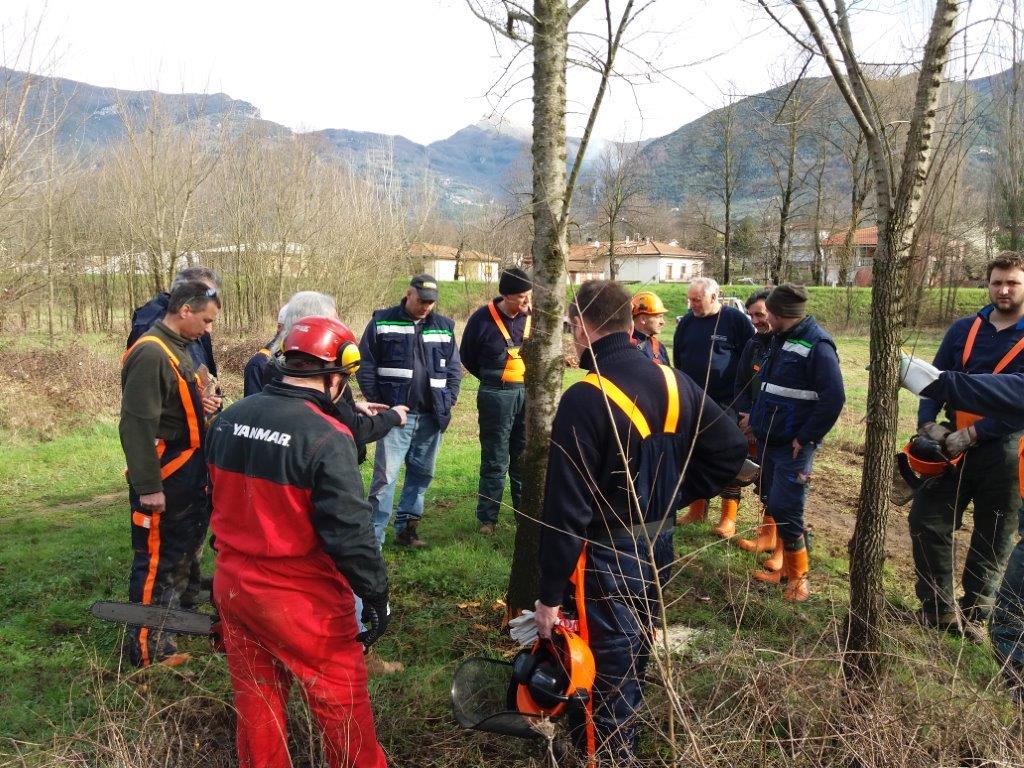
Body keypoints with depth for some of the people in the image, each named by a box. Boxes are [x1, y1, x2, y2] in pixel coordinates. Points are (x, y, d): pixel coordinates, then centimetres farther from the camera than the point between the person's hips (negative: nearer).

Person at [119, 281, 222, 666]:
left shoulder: (177, 348, 11)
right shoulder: (151, 353, -20)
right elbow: (137, 424, -24)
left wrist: (199, 404, 2)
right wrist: (148, 487, -24)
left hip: (187, 473, 10)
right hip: (163, 481, -10)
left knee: (183, 549, 21)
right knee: (156, 561, 1)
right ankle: (146, 649, 14)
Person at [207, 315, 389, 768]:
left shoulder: (229, 418, 0)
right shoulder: (326, 437, -24)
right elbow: (350, 530, -24)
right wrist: (376, 595, -12)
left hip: (233, 585, 7)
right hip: (302, 599, -6)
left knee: (256, 696, 23)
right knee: (341, 699, 14)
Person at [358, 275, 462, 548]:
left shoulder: (444, 327, 11)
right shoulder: (382, 322, 0)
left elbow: (454, 369, 15)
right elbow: (366, 367, -1)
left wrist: (449, 403, 5)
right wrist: (378, 405, -5)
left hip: (431, 417, 5)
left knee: (422, 473, 12)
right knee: (386, 476, -8)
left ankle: (407, 526, 27)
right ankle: (373, 536, -2)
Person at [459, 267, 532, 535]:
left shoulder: (532, 316, 0)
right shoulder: (483, 319, -11)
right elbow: (467, 357, 3)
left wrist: (529, 380, 9)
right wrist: (494, 379, 9)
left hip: (528, 393, 4)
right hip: (496, 396, -4)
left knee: (525, 458, 13)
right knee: (495, 461, 3)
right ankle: (487, 518, 15)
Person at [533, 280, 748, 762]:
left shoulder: (584, 399, -22)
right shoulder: (675, 382, -1)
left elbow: (566, 508, -22)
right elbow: (732, 450, 5)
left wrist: (550, 595, -15)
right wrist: (675, 493, 9)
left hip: (608, 556, -8)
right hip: (659, 546, 8)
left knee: (607, 670, 7)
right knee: (635, 657, 25)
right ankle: (623, 742, 44)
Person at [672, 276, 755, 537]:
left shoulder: (736, 320, -8)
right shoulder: (687, 322, 6)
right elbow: (678, 357, 17)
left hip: (727, 404, -5)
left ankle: (729, 518, 10)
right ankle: (698, 508, 25)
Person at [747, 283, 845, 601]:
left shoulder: (816, 345, -17)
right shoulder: (779, 339, 10)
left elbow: (834, 398, -22)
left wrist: (806, 438, -19)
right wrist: (756, 418, 11)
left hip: (793, 446, -9)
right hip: (768, 440, 9)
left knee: (785, 511, -7)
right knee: (771, 504, 14)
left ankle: (798, 577, 10)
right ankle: (786, 566, 29)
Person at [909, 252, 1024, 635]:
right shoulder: (963, 329, 6)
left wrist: (973, 434, -20)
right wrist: (928, 423, -10)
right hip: (954, 446, 3)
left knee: (992, 539, 8)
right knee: (926, 522, 1)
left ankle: (974, 613, 23)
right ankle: (937, 607, 15)